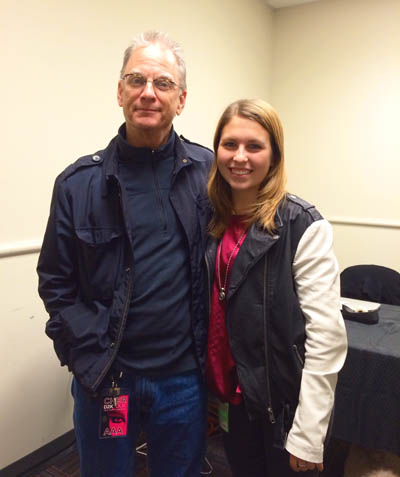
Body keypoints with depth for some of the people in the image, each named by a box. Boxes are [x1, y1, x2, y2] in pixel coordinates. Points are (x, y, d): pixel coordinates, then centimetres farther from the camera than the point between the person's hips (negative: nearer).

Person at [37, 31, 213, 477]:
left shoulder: (209, 172, -5)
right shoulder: (80, 182, -5)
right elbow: (56, 282, -2)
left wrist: (213, 355, -1)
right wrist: (91, 359, -8)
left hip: (184, 376, 1)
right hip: (106, 378, 0)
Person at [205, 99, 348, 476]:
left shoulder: (303, 227, -17)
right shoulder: (213, 219, 1)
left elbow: (326, 335, -18)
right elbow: (210, 311, 8)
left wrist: (307, 436, -17)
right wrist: (212, 389, 8)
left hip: (285, 402, -5)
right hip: (235, 396, 5)